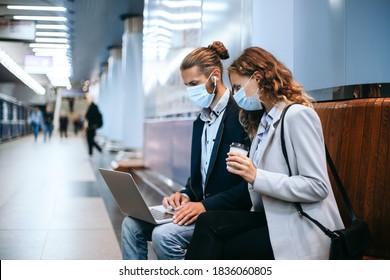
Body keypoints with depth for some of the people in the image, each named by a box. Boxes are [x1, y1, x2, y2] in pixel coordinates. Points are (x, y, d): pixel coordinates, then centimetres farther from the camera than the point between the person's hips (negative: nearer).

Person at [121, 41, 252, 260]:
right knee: (132, 224, -2)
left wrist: (206, 206, -21)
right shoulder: (201, 121, 15)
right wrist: (186, 195, 0)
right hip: (202, 208, 9)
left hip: (227, 214, -8)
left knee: (164, 235, -26)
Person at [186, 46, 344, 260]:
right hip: (272, 217, 7)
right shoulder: (263, 120, 17)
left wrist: (256, 177, -21)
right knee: (207, 222, -16)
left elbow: (318, 186, -18)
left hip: (301, 229, -7)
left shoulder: (297, 115, -10)